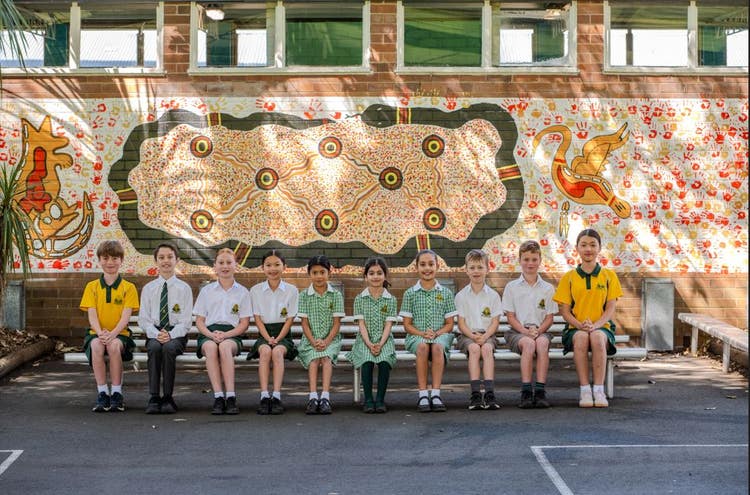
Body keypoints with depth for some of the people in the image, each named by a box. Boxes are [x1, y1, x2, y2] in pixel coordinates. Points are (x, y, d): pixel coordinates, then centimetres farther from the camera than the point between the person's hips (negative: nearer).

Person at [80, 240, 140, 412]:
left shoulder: (128, 288, 5)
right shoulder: (92, 286, 9)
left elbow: (125, 317, -5)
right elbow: (92, 315, -1)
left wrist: (112, 334, -23)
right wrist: (101, 333, -21)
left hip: (120, 334, -1)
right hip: (96, 333, 1)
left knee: (114, 346, -35)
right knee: (96, 346, -34)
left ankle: (117, 393, -25)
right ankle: (102, 393, -26)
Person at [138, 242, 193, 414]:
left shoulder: (184, 288, 5)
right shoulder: (148, 288, 11)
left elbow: (186, 321, 0)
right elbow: (143, 319, 5)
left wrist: (171, 335, -19)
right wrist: (156, 334, -15)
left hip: (176, 333, -1)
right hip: (154, 333, 1)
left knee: (169, 347, -35)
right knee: (154, 347, -34)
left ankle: (168, 398, -28)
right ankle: (153, 398, -31)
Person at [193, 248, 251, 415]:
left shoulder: (242, 292, 14)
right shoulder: (206, 291, 17)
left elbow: (244, 323, 7)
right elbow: (199, 320, 12)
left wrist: (225, 334, -11)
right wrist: (211, 334, -10)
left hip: (232, 334, -1)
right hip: (208, 333, 1)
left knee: (225, 346, -38)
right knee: (211, 347, -36)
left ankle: (231, 397, -43)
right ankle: (218, 397, -43)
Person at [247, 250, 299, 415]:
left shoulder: (291, 290, 4)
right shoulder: (256, 290, 7)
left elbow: (290, 319, 0)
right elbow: (258, 319, 2)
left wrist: (277, 339, -13)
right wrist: (268, 339, -12)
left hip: (283, 334, -1)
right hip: (264, 334, 1)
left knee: (277, 351, -33)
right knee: (265, 351, -32)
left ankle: (276, 397, -39)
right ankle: (264, 397, -39)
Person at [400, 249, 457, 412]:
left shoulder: (446, 293, 11)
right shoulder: (410, 293, 10)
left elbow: (449, 324, 9)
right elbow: (407, 325, 7)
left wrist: (437, 333, -10)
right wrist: (422, 333, -11)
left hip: (441, 334, 0)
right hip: (416, 336, 0)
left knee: (437, 346, -36)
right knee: (422, 346, -36)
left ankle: (435, 393, -36)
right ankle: (422, 394, -34)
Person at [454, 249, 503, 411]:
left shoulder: (493, 295, 7)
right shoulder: (461, 296, 6)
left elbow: (495, 321, 1)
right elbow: (461, 323, 1)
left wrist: (484, 336, -17)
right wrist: (473, 336, -16)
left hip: (487, 334, 0)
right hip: (467, 334, 0)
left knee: (487, 348, -32)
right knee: (474, 348, -32)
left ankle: (489, 393, -40)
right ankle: (475, 394, -39)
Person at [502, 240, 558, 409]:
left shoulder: (548, 288, 12)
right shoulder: (511, 287, 9)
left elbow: (549, 317, 8)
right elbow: (510, 316, 4)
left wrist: (537, 331, -12)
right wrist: (525, 331, -13)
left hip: (540, 330, 1)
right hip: (517, 331, -1)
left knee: (542, 342, -35)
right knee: (528, 344, -35)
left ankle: (540, 390, -37)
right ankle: (526, 392, -38)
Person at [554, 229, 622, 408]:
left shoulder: (609, 276, 9)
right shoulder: (568, 277, 8)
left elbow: (611, 308, 2)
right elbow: (564, 310, 4)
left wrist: (595, 325, -17)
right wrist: (580, 325, -16)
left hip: (602, 327, 0)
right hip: (575, 328, 0)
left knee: (597, 337, -37)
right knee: (581, 337, -37)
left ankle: (599, 390, -32)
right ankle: (585, 390, -33)